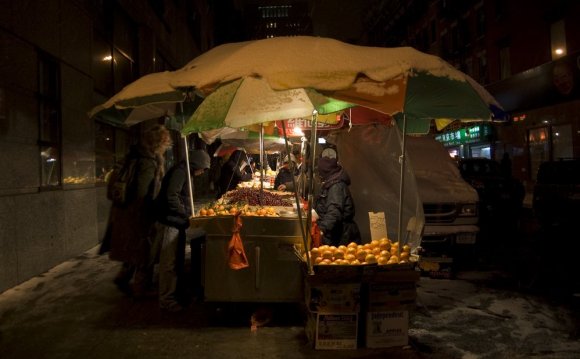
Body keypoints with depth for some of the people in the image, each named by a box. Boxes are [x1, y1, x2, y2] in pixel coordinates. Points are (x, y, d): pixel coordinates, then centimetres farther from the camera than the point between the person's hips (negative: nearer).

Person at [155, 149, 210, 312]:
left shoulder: (185, 172, 18)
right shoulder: (180, 171, -13)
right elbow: (172, 196, -22)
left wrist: (189, 214, 12)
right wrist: (186, 215, -17)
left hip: (177, 221, 10)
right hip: (171, 221, -10)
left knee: (178, 260, 16)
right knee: (169, 261, -4)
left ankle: (174, 293, 28)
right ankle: (166, 299, 5)